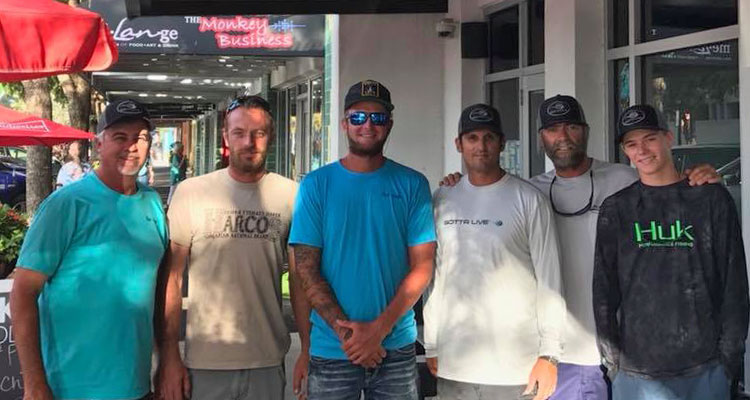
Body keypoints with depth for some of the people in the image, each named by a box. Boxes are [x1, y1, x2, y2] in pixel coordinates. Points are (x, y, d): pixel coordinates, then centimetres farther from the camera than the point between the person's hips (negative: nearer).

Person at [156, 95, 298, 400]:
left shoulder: (291, 195, -1)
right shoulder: (191, 192, -3)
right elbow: (170, 280, -1)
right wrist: (169, 358, -5)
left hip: (268, 364, 1)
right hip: (204, 363, -1)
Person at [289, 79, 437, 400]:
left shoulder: (412, 185, 1)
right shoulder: (316, 184, 0)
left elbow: (422, 267, -2)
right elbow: (306, 269, -4)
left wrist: (379, 329, -12)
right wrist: (345, 330, -13)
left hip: (397, 348, 1)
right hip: (330, 350, 0)